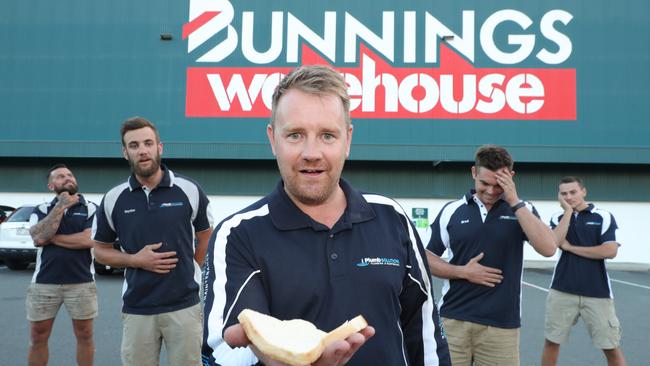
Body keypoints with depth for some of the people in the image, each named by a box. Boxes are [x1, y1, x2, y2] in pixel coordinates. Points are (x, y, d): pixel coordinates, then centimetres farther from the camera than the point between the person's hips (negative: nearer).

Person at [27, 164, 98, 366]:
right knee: (38, 337, 11)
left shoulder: (91, 208, 1)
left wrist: (52, 238, -8)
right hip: (43, 282, 2)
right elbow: (38, 237, -11)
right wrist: (60, 206, -10)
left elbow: (89, 240, -14)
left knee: (84, 335, 8)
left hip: (81, 283, -2)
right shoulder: (41, 210, 8)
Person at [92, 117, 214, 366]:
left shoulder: (189, 191, -3)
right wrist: (136, 260, -7)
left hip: (184, 305, -1)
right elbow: (101, 250, 10)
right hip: (136, 309, 1)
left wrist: (186, 271, 6)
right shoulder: (113, 199, 0)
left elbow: (206, 237, 12)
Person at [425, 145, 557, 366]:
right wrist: (463, 272, -9)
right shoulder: (452, 211, 2)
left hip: (501, 325, 0)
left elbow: (548, 248, -14)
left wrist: (514, 201, -15)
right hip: (453, 319, 1)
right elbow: (428, 259, 7)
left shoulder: (522, 210, 2)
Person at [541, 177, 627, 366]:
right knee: (551, 341, 10)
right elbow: (554, 242, -13)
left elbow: (610, 251, -13)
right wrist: (568, 210, -8)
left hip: (597, 292, -2)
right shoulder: (558, 218, 6)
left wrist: (570, 247, -8)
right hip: (562, 290, 2)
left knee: (611, 347, 4)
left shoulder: (604, 217, -1)